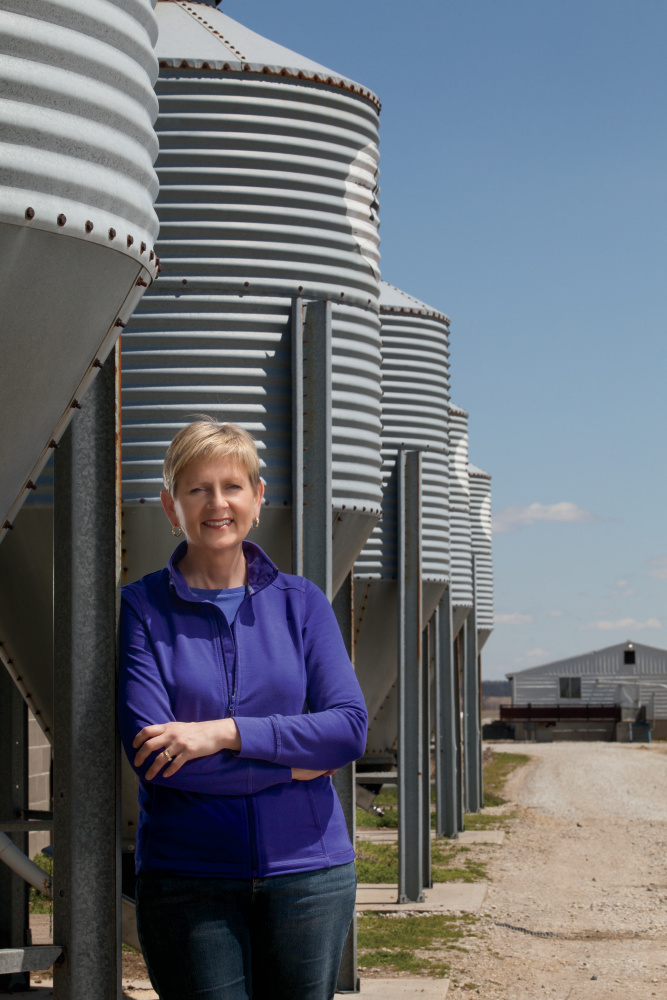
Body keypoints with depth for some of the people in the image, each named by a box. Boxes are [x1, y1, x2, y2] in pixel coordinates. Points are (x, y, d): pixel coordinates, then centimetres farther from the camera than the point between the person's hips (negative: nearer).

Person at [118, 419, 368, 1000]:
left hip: (306, 868, 2)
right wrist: (295, 761, -9)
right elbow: (150, 752, -11)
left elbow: (351, 728, -3)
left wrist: (226, 732, -15)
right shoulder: (142, 608, 0)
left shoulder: (302, 603, 8)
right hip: (187, 878, -2)